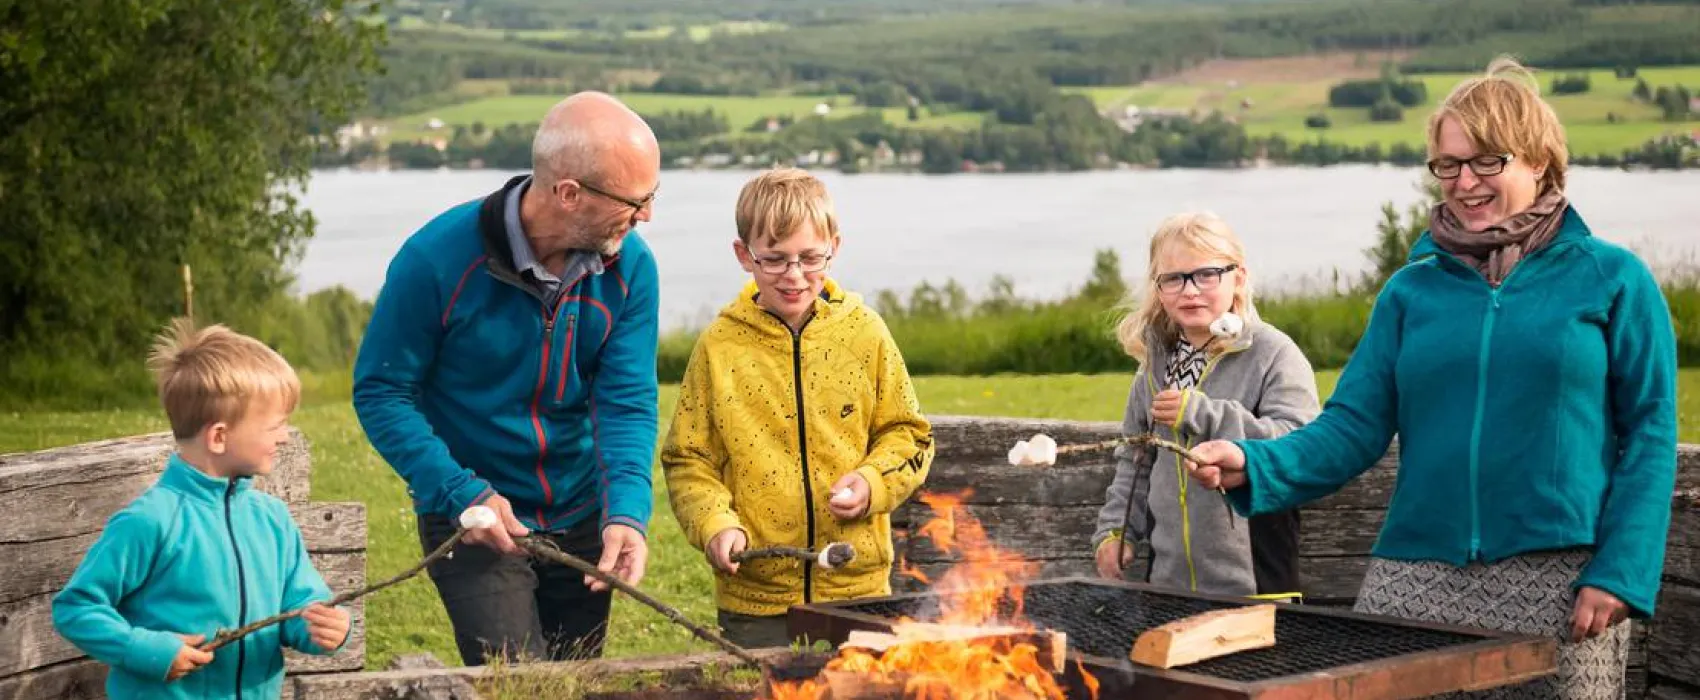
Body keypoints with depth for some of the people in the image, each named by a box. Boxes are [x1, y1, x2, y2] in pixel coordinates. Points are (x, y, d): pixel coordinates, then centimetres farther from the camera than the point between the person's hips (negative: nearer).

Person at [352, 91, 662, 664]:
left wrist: (627, 512, -29)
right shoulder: (437, 260, -21)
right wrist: (464, 495, -24)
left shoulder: (630, 266, -10)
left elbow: (628, 401, -12)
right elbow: (380, 392, -14)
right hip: (475, 525, -4)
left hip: (580, 525, 4)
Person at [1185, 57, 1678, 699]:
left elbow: (1650, 435, 0)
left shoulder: (1613, 279, 3)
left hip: (1556, 579, -2)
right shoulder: (1412, 290, 11)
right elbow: (1353, 427, 5)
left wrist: (1620, 573, -10)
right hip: (1417, 574, 3)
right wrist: (1253, 467, -13)